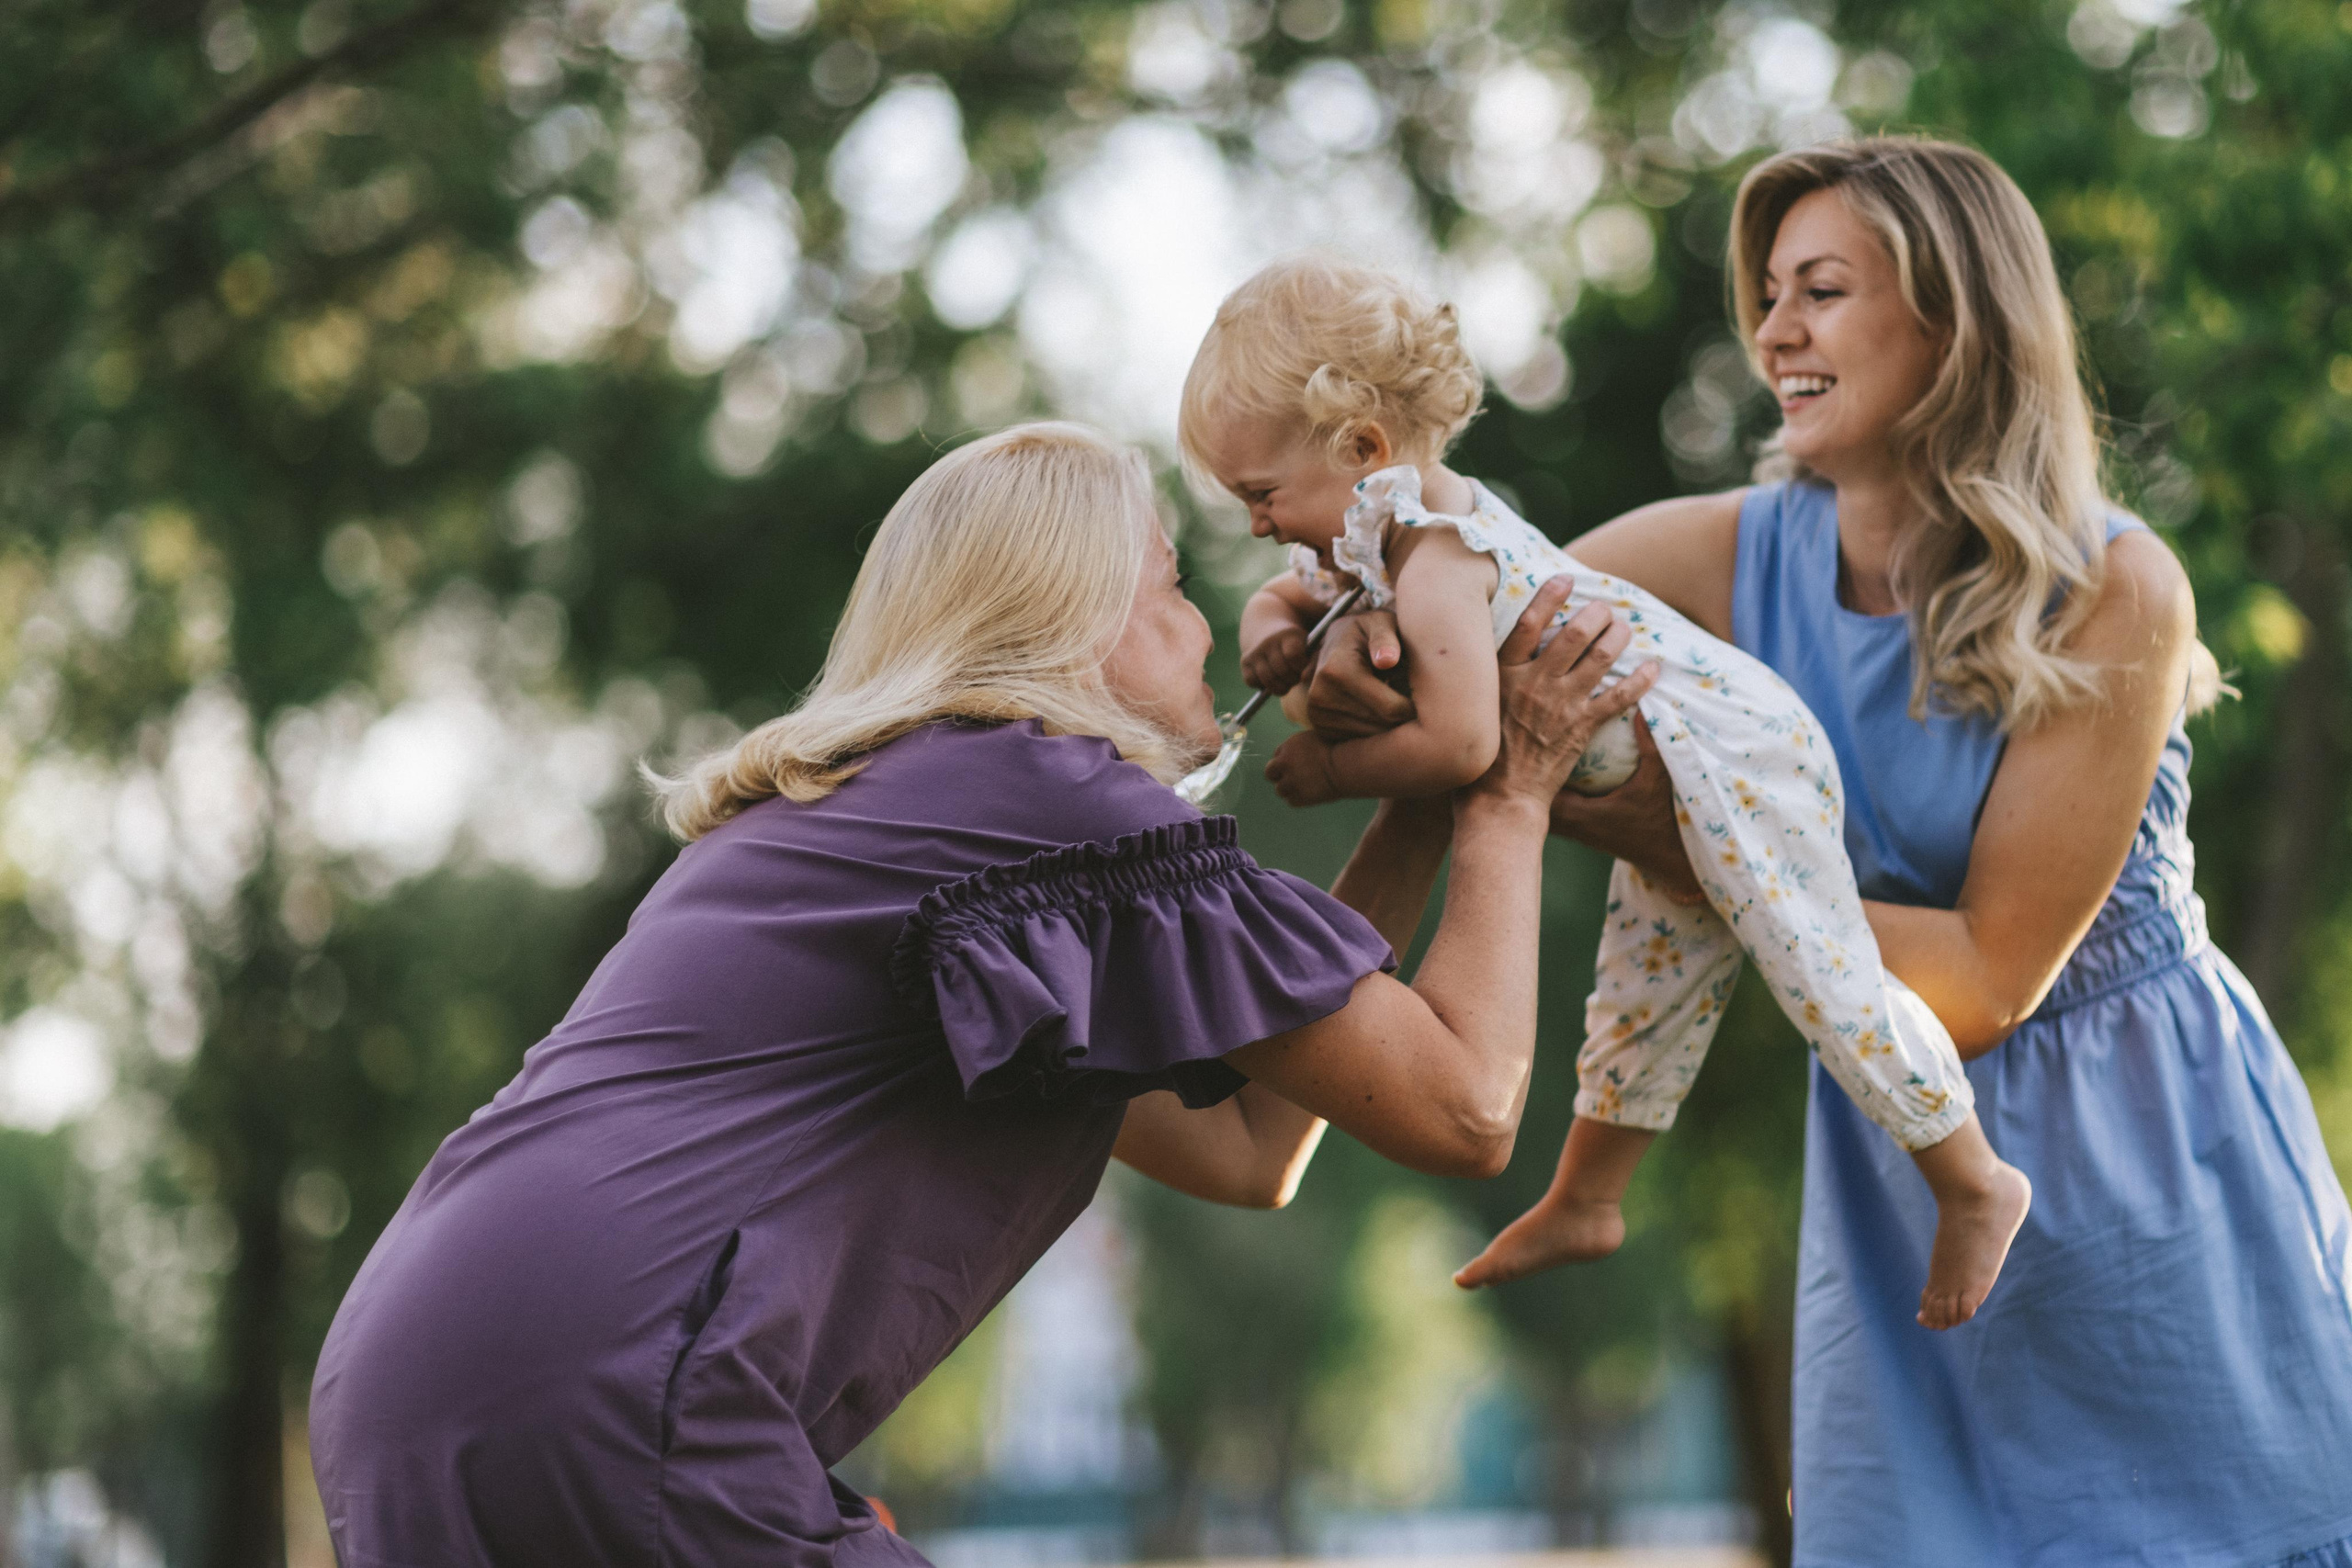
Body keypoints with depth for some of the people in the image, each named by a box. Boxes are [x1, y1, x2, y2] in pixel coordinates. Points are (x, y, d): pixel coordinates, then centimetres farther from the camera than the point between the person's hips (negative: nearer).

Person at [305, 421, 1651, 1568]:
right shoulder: (1055, 792, -2)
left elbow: (1248, 1153, 29)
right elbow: (1463, 1112, 1)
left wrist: (1424, 812, 32)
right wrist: (1508, 802, 15)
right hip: (602, 1410, -10)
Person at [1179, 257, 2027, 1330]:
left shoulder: (1437, 570, -27)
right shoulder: (1397, 533, 5)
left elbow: (1458, 745, -35)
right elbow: (1282, 600, 21)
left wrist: (1332, 770, -20)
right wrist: (1274, 636, -4)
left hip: (1723, 751, -11)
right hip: (1676, 775, 11)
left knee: (1821, 975, -8)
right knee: (1644, 993, 20)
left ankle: (1974, 1187, 4)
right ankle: (1582, 1203, 32)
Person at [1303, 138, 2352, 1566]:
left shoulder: (2112, 590, -19)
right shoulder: (1734, 557, -8)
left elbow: (1984, 979, -20)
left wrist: (1680, 850, -24)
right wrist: (1336, 645, -27)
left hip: (2145, 1169, -3)